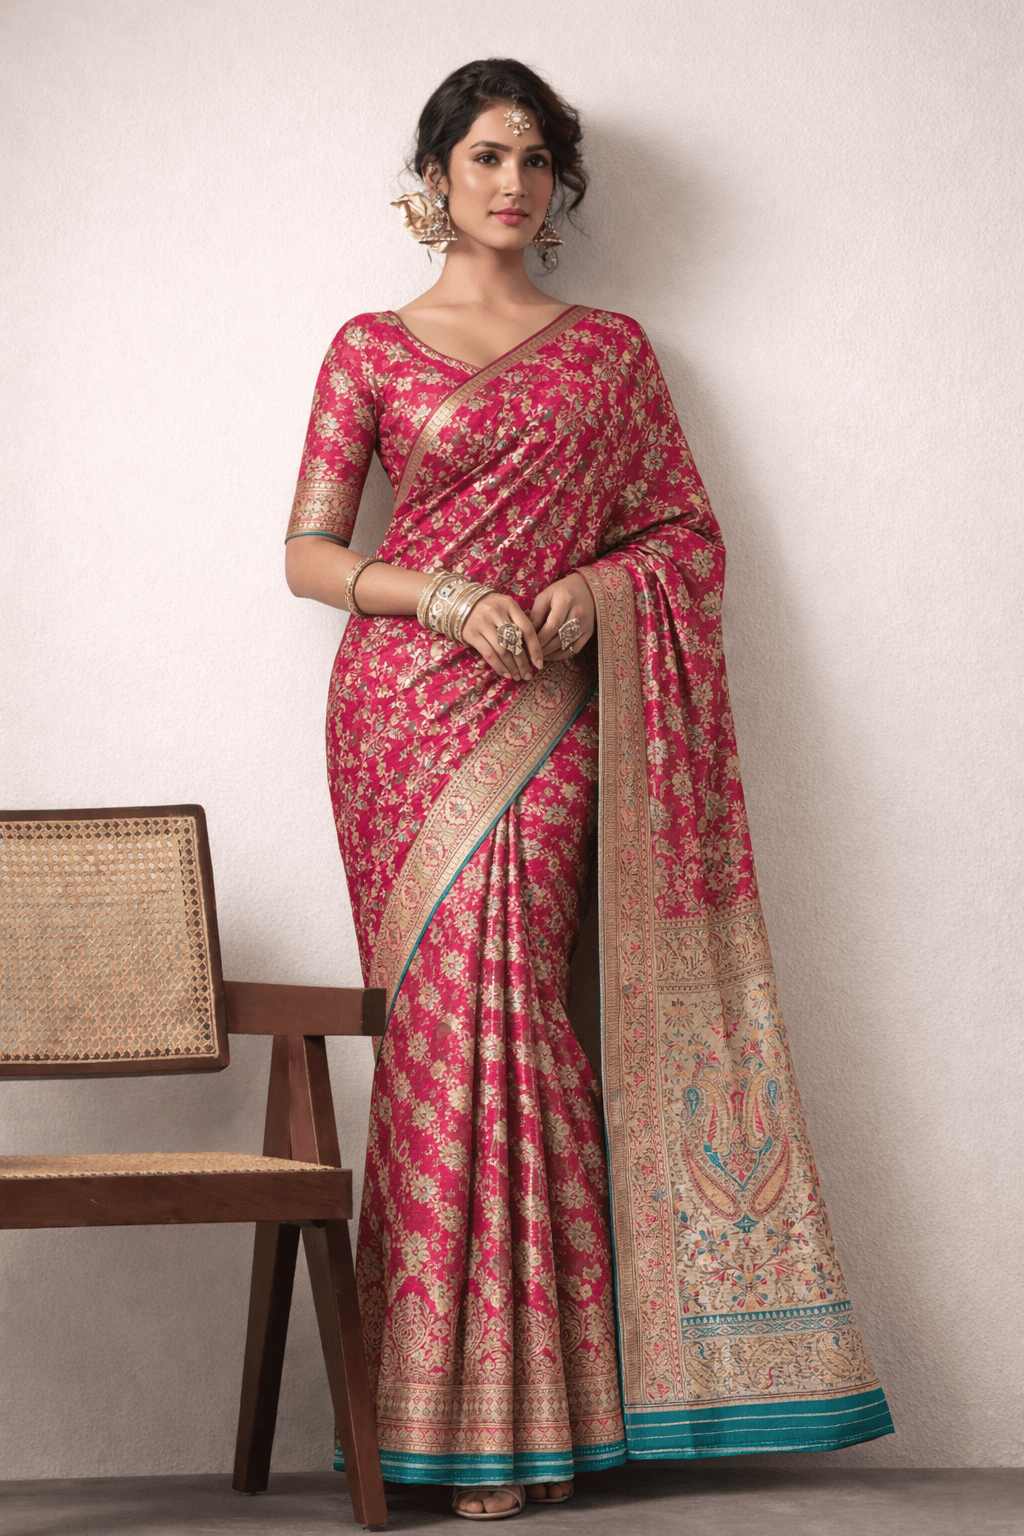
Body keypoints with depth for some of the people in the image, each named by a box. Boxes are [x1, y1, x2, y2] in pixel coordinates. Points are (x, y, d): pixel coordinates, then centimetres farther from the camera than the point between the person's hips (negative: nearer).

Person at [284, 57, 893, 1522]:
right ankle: (473, 1413, 0)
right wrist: (447, 594, -11)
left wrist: (588, 590, -7)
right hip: (407, 702, 0)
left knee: (496, 1003, -10)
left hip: (547, 712, 0)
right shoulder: (371, 346, 10)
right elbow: (308, 553, 5)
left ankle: (523, 1401, -2)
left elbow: (688, 535, 12)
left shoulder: (610, 348, 14)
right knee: (454, 1011, -6)